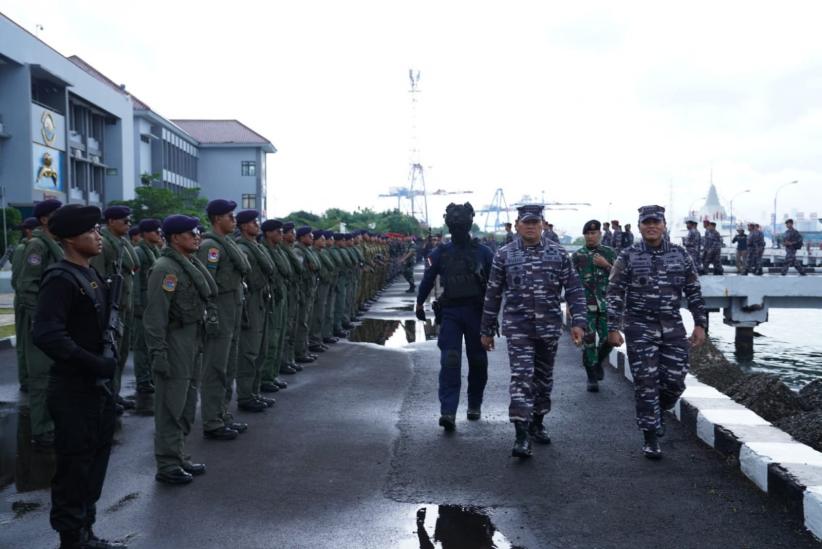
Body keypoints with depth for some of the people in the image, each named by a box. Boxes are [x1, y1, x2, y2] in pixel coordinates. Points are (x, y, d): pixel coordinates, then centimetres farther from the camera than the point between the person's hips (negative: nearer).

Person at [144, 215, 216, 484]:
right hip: (175, 342, -9)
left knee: (187, 404, 16)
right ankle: (167, 465, 6)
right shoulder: (166, 268, -15)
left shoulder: (192, 264, 13)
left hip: (194, 341, 9)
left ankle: (179, 457, 27)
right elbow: (155, 315, -20)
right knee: (171, 406, -2)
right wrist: (158, 352, -22)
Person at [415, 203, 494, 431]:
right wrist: (419, 304, 21)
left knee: (477, 361, 9)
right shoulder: (440, 254, 4)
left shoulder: (483, 253, 3)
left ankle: (475, 404, 28)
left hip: (477, 312, 1)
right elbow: (427, 281, 15)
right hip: (449, 312, -1)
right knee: (449, 361, -11)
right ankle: (448, 411, -16)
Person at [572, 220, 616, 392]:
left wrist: (606, 265, -11)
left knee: (608, 339, -2)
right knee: (588, 342, -3)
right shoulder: (577, 256, 5)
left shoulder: (610, 253, 7)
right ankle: (592, 378, 7)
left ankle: (598, 362, 29)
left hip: (606, 304, 1)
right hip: (585, 305, -1)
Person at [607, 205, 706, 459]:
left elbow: (694, 293, 8)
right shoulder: (627, 257, -1)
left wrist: (700, 324, 2)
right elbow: (615, 295, -3)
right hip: (640, 329, -2)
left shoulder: (681, 255, 6)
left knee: (675, 380, 1)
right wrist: (613, 329, -9)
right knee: (646, 383, -3)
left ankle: (658, 411, 33)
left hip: (673, 328, 3)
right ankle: (651, 439, 8)